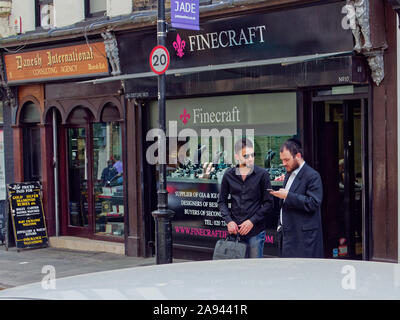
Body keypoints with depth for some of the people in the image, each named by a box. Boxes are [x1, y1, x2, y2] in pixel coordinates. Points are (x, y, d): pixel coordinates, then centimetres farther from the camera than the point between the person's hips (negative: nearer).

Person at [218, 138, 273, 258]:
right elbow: (222, 201, 11)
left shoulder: (262, 174, -3)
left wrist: (252, 221, -10)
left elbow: (268, 203, -1)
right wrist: (229, 221, -4)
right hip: (235, 230, 2)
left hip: (256, 230, -2)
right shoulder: (228, 175, 4)